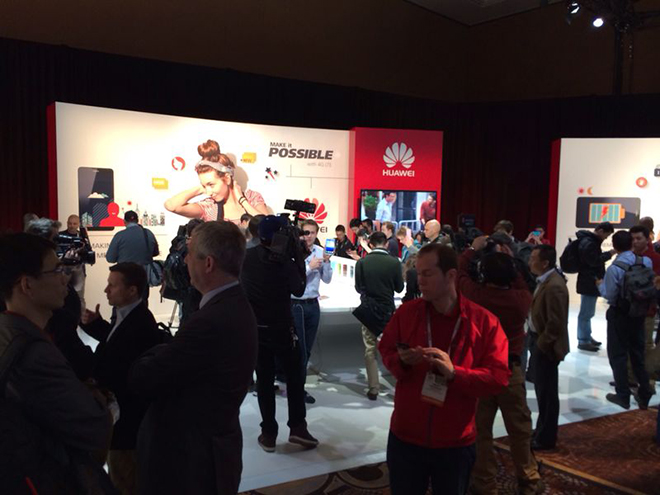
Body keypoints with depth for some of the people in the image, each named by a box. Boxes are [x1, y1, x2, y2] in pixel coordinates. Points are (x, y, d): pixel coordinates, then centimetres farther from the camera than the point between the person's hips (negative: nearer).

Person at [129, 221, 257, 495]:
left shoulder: (212, 320, -29)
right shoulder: (234, 305, 2)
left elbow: (142, 379, -20)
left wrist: (156, 352, -3)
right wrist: (164, 353, -12)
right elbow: (177, 362, 4)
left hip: (192, 457, -9)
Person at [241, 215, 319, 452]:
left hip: (255, 327, 4)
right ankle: (297, 426, 5)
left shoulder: (248, 257, -1)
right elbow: (299, 289, -8)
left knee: (264, 379, 8)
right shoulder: (284, 261, -14)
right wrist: (298, 256, -8)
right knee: (294, 377, 11)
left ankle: (268, 433, 10)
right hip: (281, 328, -3)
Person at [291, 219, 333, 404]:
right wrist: (309, 267, -17)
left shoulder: (320, 252, 4)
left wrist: (327, 262, -8)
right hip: (295, 304, -5)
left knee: (307, 349, 13)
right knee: (299, 349, 2)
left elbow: (327, 280, 7)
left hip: (313, 304, 5)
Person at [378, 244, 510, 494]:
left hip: (455, 444, -1)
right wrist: (401, 360, -17)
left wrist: (454, 373, -27)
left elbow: (499, 377, -13)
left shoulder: (484, 321, -11)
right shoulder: (406, 312, -5)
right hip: (405, 437, 2)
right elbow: (385, 350, 6)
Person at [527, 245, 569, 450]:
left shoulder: (554, 286, -24)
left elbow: (556, 323, -25)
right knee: (542, 390, 20)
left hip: (545, 346, -9)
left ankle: (546, 438, 19)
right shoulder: (545, 281, 6)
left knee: (547, 393, 5)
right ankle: (542, 430, 35)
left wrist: (541, 344, -16)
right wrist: (535, 342, 12)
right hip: (538, 341, 9)